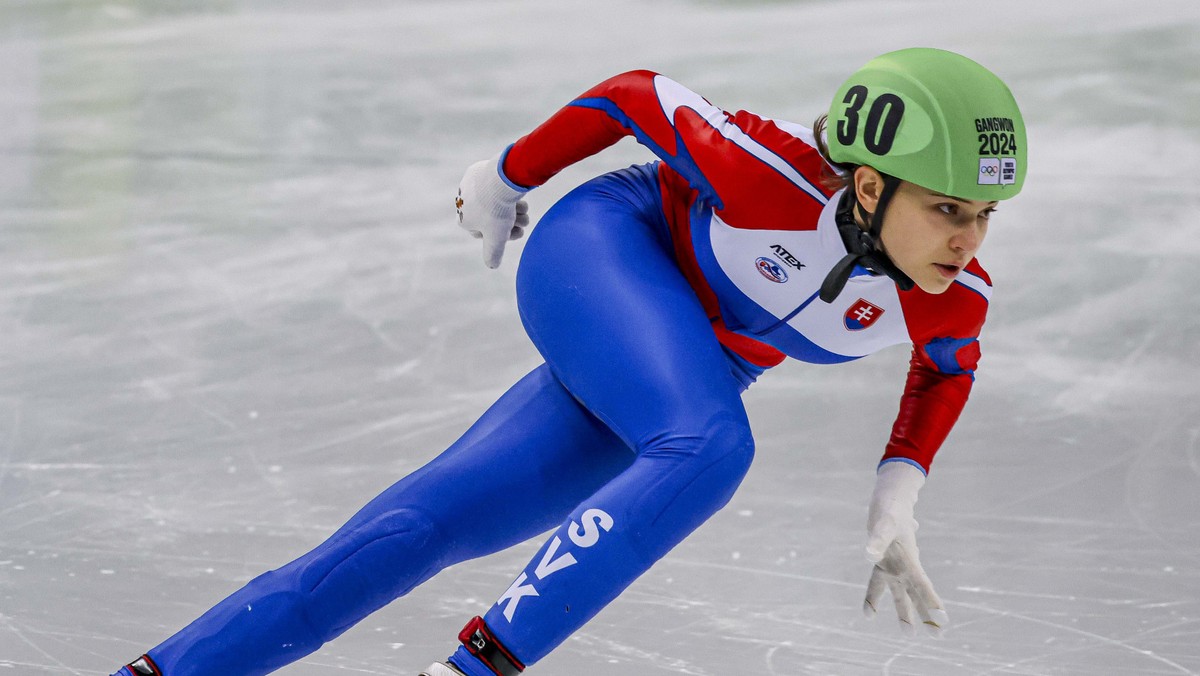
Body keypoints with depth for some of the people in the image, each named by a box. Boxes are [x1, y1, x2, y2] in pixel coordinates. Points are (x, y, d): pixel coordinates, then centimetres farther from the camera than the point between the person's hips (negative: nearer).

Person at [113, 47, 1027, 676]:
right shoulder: (774, 177, -32)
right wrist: (507, 174, -1)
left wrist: (898, 494, -3)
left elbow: (948, 366, 8)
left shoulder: (954, 299, -17)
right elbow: (636, 95, -15)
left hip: (676, 386, 5)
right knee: (709, 449, -35)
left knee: (411, 535, -3)